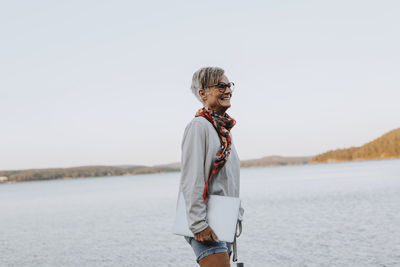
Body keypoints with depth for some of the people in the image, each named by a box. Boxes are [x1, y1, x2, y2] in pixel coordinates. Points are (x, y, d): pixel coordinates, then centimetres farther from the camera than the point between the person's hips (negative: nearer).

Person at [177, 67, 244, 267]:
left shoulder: (223, 129, 17)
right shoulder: (199, 126, -11)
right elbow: (191, 179, -18)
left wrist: (237, 214, 20)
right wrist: (198, 224, -22)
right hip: (206, 225, -9)